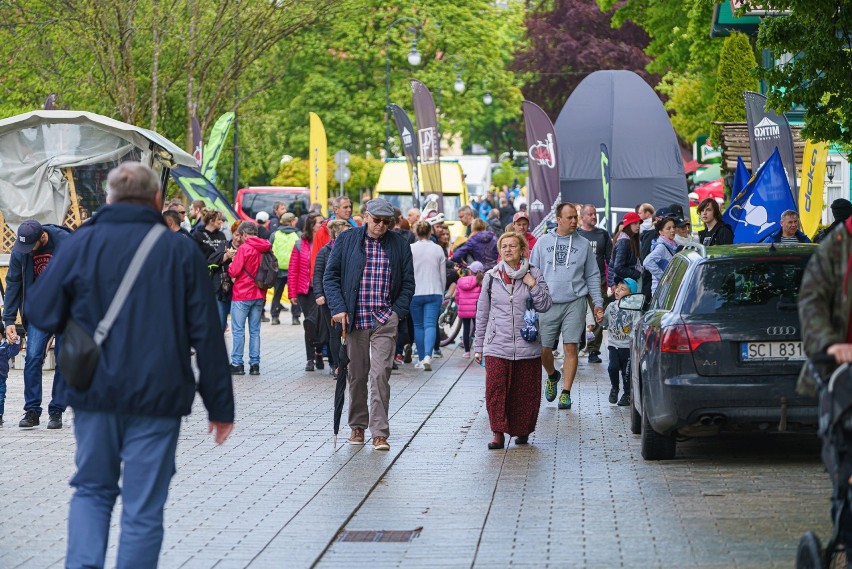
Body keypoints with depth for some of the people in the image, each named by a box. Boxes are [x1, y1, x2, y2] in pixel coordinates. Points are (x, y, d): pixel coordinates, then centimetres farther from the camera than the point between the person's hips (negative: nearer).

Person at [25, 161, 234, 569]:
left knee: (92, 490, 18)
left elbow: (41, 314, -1)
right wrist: (220, 405, 3)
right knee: (143, 508, 5)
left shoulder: (81, 243, -1)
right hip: (158, 397, -1)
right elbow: (206, 334, -2)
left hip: (94, 394, 1)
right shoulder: (181, 251, -1)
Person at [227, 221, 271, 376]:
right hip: (259, 295, 6)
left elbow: (234, 271, -14)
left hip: (242, 295, -6)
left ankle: (237, 364, -1)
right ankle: (255, 364, 8)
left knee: (238, 330, 0)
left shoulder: (244, 248, -13)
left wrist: (231, 263, 4)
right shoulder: (265, 249, 5)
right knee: (255, 330, 9)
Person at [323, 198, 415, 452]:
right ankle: (357, 426, 23)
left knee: (380, 375, -10)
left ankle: (380, 432, -10)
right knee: (356, 376, 9)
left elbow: (408, 282, 10)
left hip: (384, 320, -1)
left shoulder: (399, 245, 6)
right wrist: (338, 308, -6)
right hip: (354, 319, 1)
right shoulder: (346, 240, 4)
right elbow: (330, 275, 4)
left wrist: (398, 312, -1)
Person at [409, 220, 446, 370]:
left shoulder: (410, 249, -5)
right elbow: (443, 275, 7)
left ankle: (421, 358, 15)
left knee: (418, 326, 11)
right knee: (430, 324, -5)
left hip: (415, 293, -1)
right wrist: (441, 292, 19)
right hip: (434, 293, 1)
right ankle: (428, 355, -25)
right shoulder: (438, 249, 1)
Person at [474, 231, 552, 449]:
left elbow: (545, 306, 1)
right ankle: (498, 433, -7)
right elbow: (482, 313, 13)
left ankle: (522, 430, 20)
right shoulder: (491, 277, 8)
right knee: (495, 389, -11)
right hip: (497, 344, 0)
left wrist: (533, 285, -12)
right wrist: (479, 346, 13)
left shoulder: (534, 274, 5)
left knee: (526, 391, 4)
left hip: (527, 345, 0)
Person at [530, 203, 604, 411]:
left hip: (575, 302, -1)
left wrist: (598, 303, 4)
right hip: (548, 304, 1)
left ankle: (566, 392, 1)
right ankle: (552, 376, 31)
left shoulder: (583, 244, 8)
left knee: (570, 348, -6)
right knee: (544, 349, 1)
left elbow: (593, 276, 12)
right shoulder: (543, 242, 8)